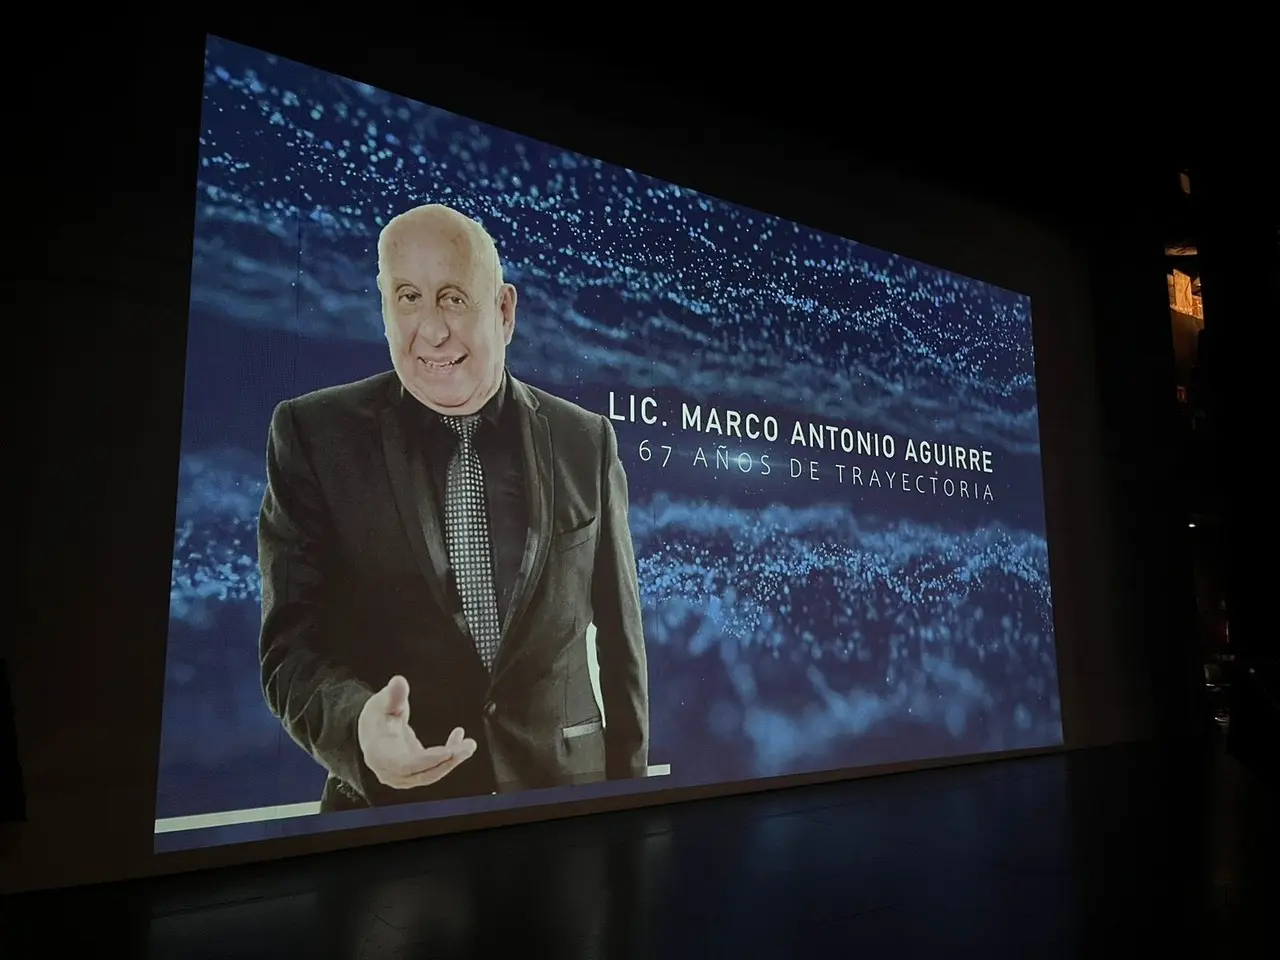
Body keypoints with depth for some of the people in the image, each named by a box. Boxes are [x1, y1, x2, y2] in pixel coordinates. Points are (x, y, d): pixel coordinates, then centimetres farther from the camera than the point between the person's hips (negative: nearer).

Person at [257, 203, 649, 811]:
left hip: (563, 785, 2)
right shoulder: (314, 435, -7)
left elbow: (619, 630, 3)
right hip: (391, 800, -1)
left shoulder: (586, 441, -3)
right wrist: (358, 725, -29)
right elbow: (292, 641, -9)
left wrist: (629, 783, 5)